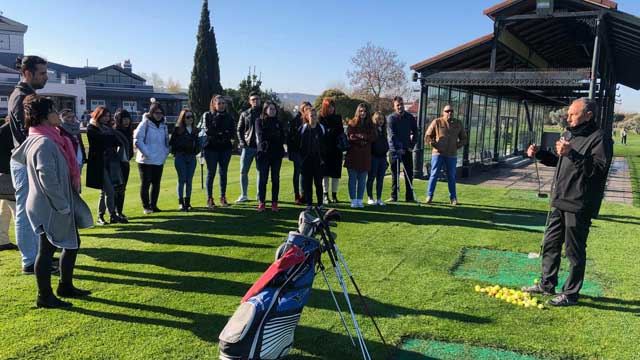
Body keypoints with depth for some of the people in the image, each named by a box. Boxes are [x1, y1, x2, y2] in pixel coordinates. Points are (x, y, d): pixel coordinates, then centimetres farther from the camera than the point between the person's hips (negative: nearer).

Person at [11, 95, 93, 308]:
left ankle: (66, 287, 30)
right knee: (47, 250, 2)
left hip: (54, 206, 10)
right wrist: (63, 206, -19)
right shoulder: (45, 143, -21)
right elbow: (48, 179, -25)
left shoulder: (49, 140, 10)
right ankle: (45, 297, 15)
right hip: (50, 208, -10)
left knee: (72, 243, 17)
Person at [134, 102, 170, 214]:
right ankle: (146, 206, 11)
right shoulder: (145, 124, -8)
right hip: (146, 160, -6)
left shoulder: (163, 125, 11)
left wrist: (165, 152, 7)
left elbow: (166, 141, 21)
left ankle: (153, 205, 21)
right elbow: (137, 140, -13)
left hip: (159, 160, 6)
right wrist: (146, 153, -16)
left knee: (156, 184, 10)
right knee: (145, 183, 1)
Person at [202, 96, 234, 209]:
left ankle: (223, 197, 14)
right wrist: (223, 133, -10)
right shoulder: (207, 115, 3)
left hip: (225, 148, 3)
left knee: (223, 173, 6)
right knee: (211, 173, -1)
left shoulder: (229, 117, 10)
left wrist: (216, 133, -14)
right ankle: (209, 198, 5)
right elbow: (208, 131, -9)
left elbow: (231, 132, 0)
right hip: (211, 148, -3)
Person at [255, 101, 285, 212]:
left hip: (276, 154, 3)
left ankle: (274, 203, 9)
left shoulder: (278, 122, 14)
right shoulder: (259, 121, 6)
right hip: (264, 153, -2)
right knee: (263, 178, -1)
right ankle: (261, 202, 6)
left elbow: (282, 137, 6)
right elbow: (260, 136, -5)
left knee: (275, 179, 4)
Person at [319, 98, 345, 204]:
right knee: (326, 172, 2)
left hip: (336, 149, 3)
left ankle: (334, 195, 14)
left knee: (336, 172, 5)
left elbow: (341, 132, 11)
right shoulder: (320, 118, -1)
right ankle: (325, 195, 9)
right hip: (325, 149, -3)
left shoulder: (338, 117, 10)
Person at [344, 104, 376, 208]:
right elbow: (349, 136, -8)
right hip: (353, 154, -2)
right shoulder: (352, 123, 3)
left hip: (365, 155, 3)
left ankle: (360, 200, 13)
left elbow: (373, 137, -2)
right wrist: (362, 139, -14)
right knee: (353, 179, 1)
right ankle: (353, 200, 7)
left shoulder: (370, 124, 11)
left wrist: (359, 136, -14)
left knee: (362, 179, 5)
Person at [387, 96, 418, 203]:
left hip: (407, 149, 3)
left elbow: (415, 132, 15)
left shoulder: (410, 117, 6)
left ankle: (409, 197, 11)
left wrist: (412, 145, 3)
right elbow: (391, 135, -17)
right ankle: (394, 197, 9)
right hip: (395, 150, -3)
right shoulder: (391, 118, -7)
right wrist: (399, 148, -28)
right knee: (395, 174, 3)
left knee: (409, 173, 4)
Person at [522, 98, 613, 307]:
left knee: (574, 251, 2)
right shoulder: (569, 135, 15)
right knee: (550, 244, 17)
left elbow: (598, 169, -23)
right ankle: (547, 285, 31)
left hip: (579, 207, -9)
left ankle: (571, 294, 15)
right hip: (560, 202, 9)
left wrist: (572, 154, -30)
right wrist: (539, 154, 10)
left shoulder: (599, 139, -13)